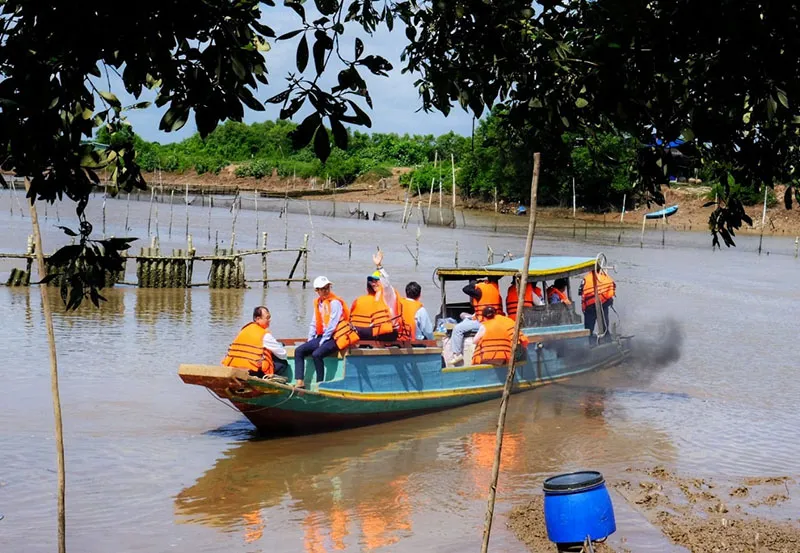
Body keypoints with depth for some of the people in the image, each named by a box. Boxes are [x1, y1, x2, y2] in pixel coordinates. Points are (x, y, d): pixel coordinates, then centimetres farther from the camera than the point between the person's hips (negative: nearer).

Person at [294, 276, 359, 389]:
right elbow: (314, 323, 18)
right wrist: (310, 341, 9)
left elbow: (333, 324, -15)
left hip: (334, 338, -8)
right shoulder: (318, 303, 12)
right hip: (322, 337, 8)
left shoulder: (335, 302, -11)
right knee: (299, 351, -5)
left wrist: (323, 341, -12)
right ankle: (300, 382, -15)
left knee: (316, 354, -30)